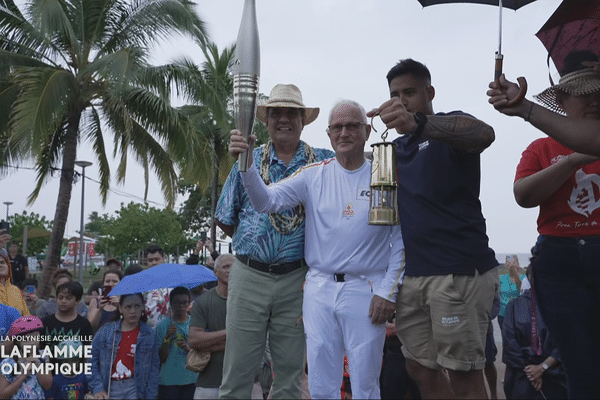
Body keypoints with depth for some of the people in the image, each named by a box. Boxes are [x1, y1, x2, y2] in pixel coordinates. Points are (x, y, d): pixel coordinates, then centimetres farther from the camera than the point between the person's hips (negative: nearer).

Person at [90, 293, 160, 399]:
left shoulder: (150, 335, 2)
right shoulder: (104, 332, 2)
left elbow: (154, 367, 2)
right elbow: (92, 362, 3)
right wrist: (98, 389, -5)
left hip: (135, 390, 0)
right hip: (110, 389, 1)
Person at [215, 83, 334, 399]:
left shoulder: (324, 162, 5)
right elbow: (225, 219, 11)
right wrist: (252, 245, 7)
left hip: (296, 278, 0)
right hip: (249, 275, 0)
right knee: (237, 375, 4)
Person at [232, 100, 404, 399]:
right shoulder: (313, 175, 5)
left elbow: (402, 241, 0)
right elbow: (267, 201, -5)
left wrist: (388, 292, -7)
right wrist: (246, 163, -22)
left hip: (366, 291, -2)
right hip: (319, 289, 2)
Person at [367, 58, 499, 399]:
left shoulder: (451, 129, -3)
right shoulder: (397, 147, 19)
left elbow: (484, 134, -28)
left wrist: (417, 123, -45)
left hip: (459, 271, -7)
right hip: (411, 273, 7)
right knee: (421, 368, 10)